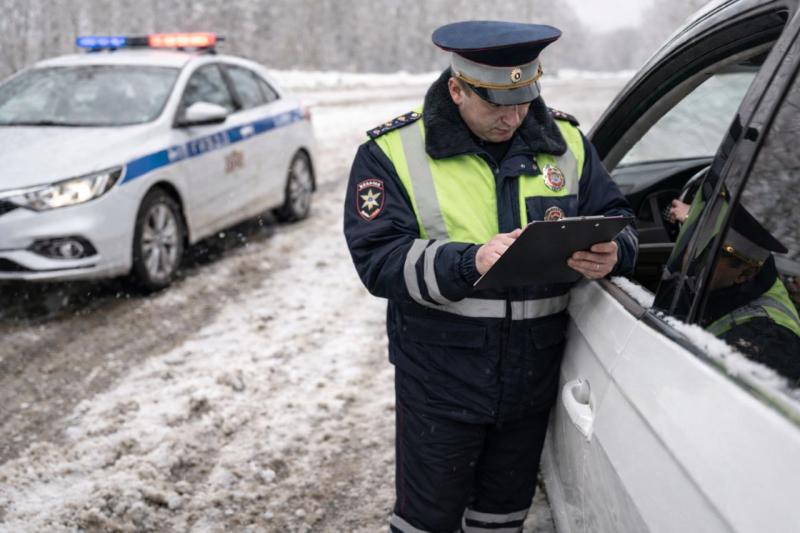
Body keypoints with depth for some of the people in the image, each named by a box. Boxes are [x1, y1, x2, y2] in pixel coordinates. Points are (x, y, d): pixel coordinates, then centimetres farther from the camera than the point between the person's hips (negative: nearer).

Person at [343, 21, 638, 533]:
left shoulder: (565, 140, 3)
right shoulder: (394, 151, -9)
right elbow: (378, 260, -17)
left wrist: (610, 254, -18)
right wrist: (470, 262, -31)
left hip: (535, 374, 4)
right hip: (440, 378, -3)